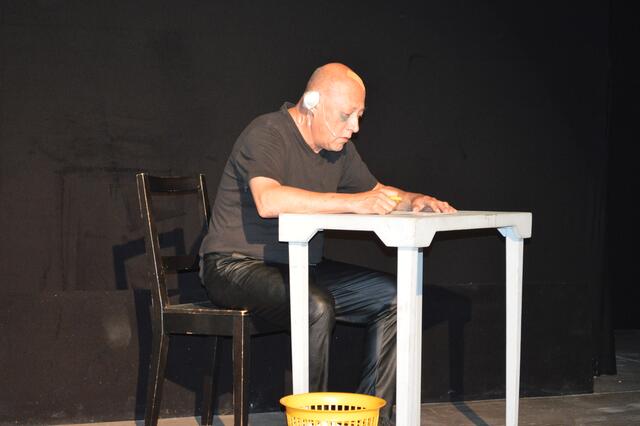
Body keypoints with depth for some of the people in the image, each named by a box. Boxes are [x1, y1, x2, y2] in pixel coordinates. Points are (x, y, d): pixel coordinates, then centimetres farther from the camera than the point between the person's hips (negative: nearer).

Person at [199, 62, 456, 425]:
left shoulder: (339, 148, 10)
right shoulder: (266, 134, -17)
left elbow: (378, 192, 25)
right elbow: (268, 201, -36)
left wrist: (413, 201, 1)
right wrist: (354, 202, -35)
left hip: (300, 267, 9)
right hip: (237, 266, -8)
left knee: (393, 296, -3)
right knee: (317, 306, -35)